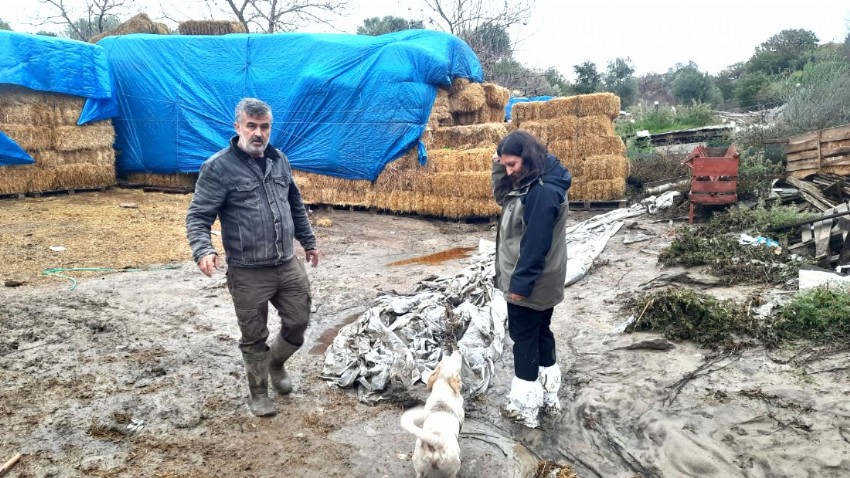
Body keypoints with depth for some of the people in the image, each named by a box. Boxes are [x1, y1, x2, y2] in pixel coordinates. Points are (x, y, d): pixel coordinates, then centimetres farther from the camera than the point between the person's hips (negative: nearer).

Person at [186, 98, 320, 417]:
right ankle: (259, 393, 30)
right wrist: (203, 251, -29)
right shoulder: (218, 168, -10)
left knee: (298, 323, 15)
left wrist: (308, 241, 25)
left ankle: (276, 363, 45)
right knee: (254, 338, 8)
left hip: (289, 265, 5)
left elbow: (296, 205, 20)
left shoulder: (279, 160, 8)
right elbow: (197, 217, -12)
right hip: (248, 274, -5)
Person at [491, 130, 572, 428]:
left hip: (529, 283, -10)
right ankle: (548, 396, 30)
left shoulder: (544, 191, -24)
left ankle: (525, 406, 13)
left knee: (524, 338, 1)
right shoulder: (530, 183, 7)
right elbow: (504, 195, 21)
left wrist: (520, 282, -21)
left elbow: (536, 243, -25)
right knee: (540, 334, 17)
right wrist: (499, 165, 5)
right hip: (537, 282, 10)